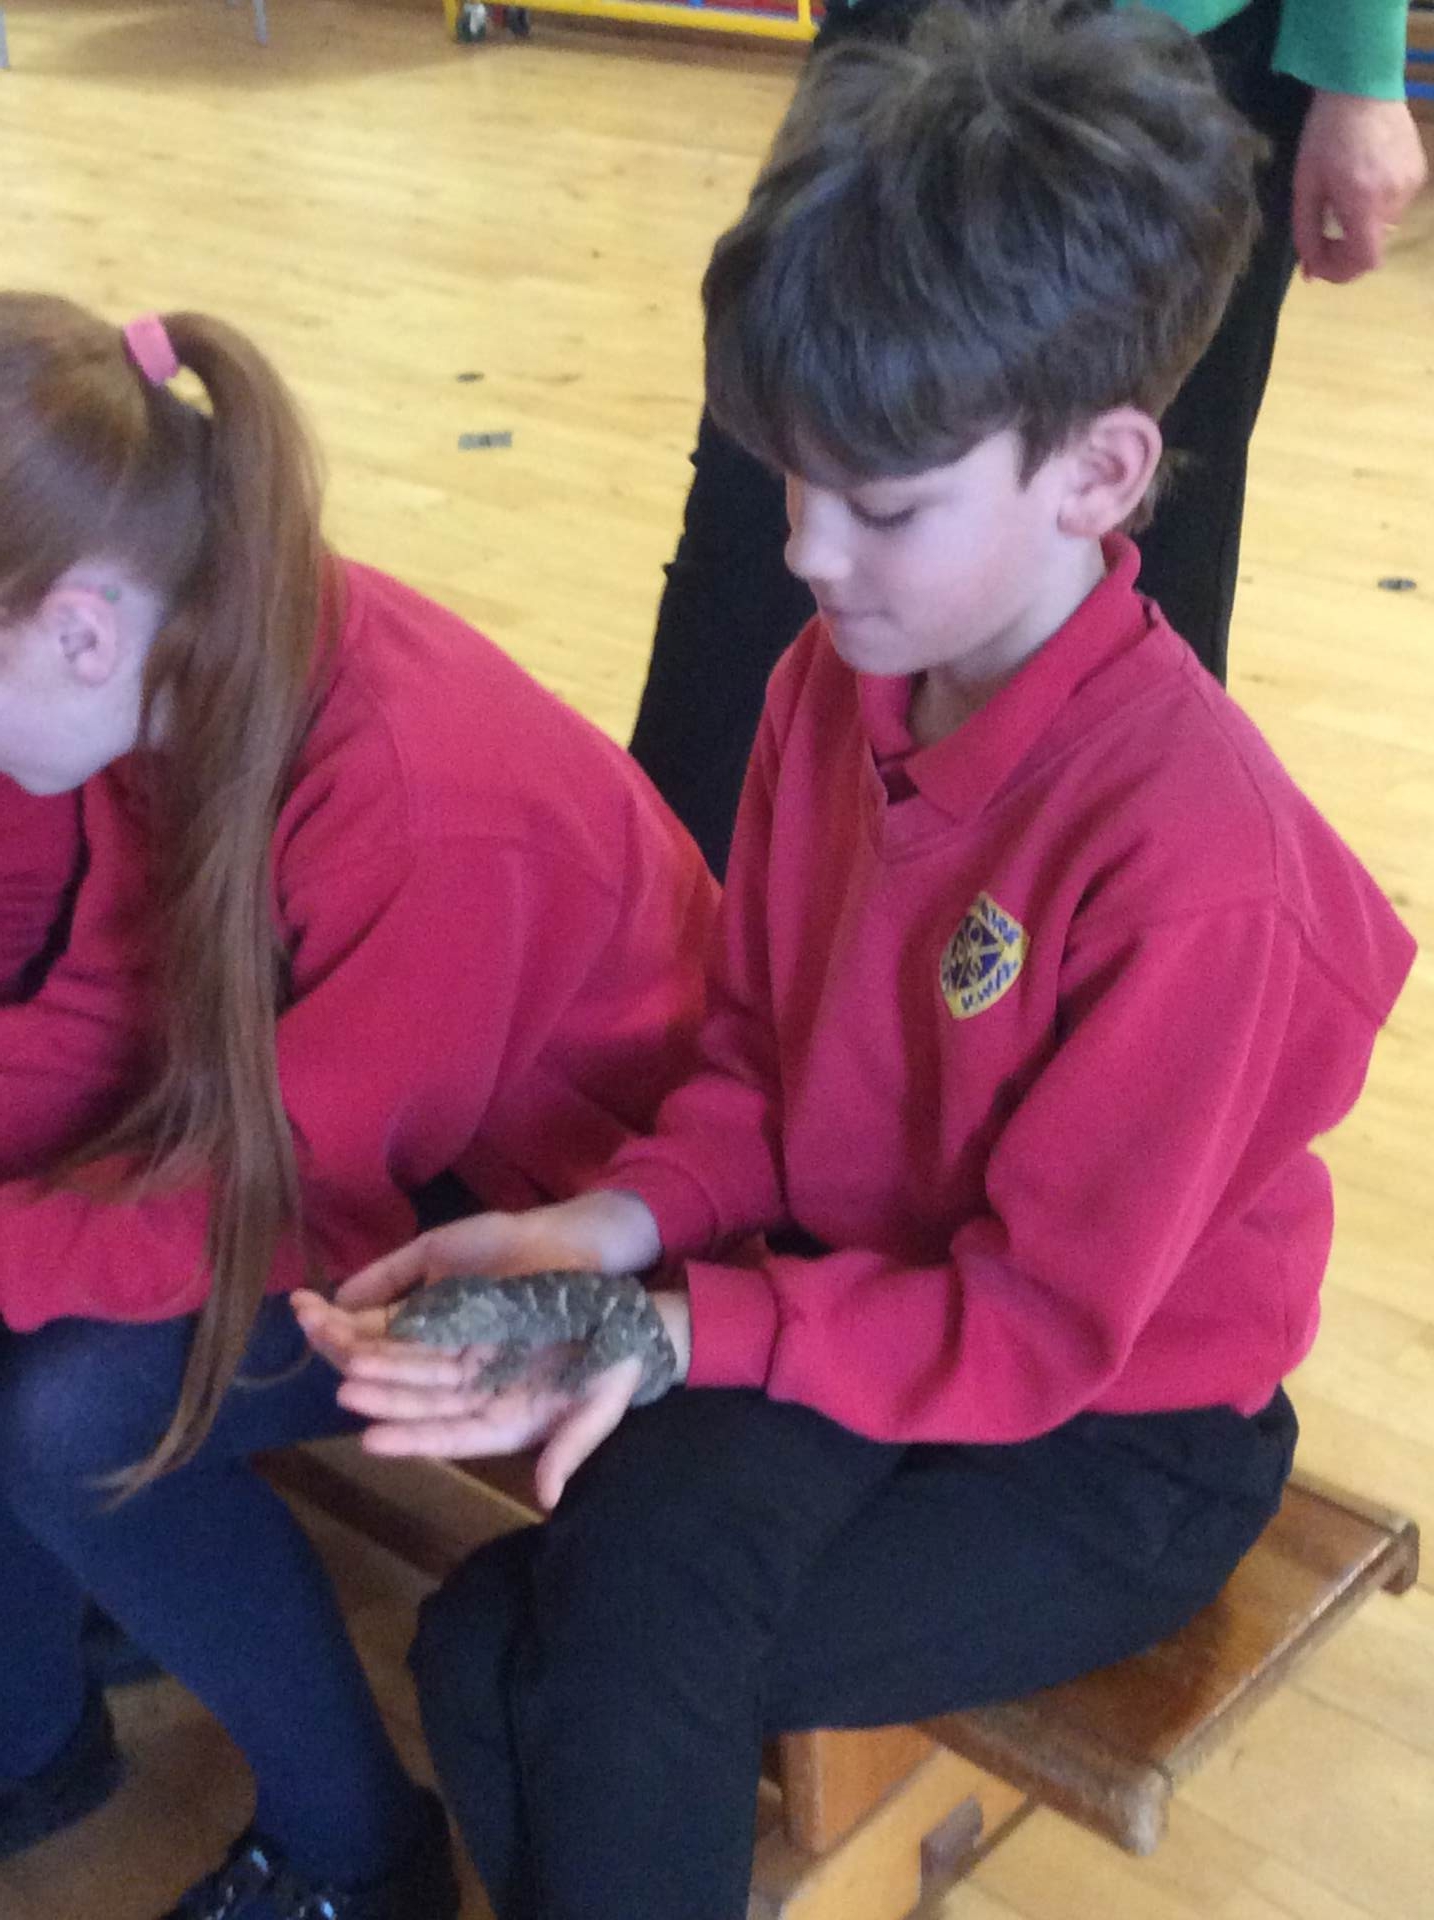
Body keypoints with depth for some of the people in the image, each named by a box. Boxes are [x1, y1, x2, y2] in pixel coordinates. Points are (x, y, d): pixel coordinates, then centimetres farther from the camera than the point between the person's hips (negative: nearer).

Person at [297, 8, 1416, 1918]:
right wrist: (619, 1222, -13)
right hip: (846, 1303, 6)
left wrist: (680, 1337, -31)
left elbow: (1036, 1324, -21)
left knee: (599, 1662, -25)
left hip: (1110, 1441, -5)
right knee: (484, 1642, -18)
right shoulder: (838, 683, -5)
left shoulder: (1189, 849, -27)